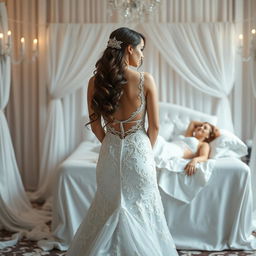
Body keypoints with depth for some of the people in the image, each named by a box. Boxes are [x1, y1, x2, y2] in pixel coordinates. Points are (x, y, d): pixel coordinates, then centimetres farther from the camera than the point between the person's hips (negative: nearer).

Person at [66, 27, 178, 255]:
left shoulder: (96, 81, -5)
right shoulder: (146, 80, -12)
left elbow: (96, 126, 2)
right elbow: (154, 126, -7)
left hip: (110, 152, 3)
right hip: (138, 150, -3)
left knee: (110, 208, 19)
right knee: (140, 208, 14)